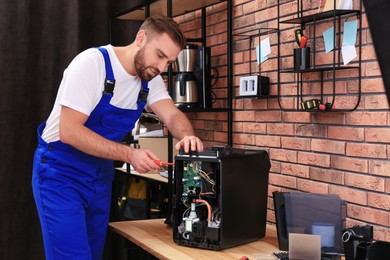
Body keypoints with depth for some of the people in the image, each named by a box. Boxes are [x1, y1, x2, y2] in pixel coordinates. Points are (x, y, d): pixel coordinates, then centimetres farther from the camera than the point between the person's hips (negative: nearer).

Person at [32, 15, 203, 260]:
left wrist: (186, 136, -31)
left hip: (101, 175, 7)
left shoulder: (150, 79, 1)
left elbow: (173, 115, -7)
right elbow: (69, 131, -25)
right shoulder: (92, 63, -21)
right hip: (60, 172, -7)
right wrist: (130, 154, -30)